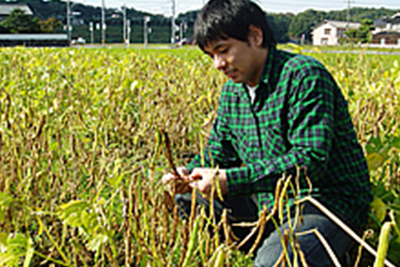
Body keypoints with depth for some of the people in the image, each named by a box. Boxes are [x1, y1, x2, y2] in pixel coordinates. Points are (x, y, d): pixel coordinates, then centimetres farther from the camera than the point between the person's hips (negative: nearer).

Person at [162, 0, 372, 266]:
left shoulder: (305, 76, -18)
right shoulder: (232, 92, 7)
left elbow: (311, 160, -26)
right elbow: (218, 152, 15)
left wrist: (230, 181, -30)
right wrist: (188, 174, -9)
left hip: (328, 203, -7)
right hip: (269, 203, 8)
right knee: (182, 202, 1)